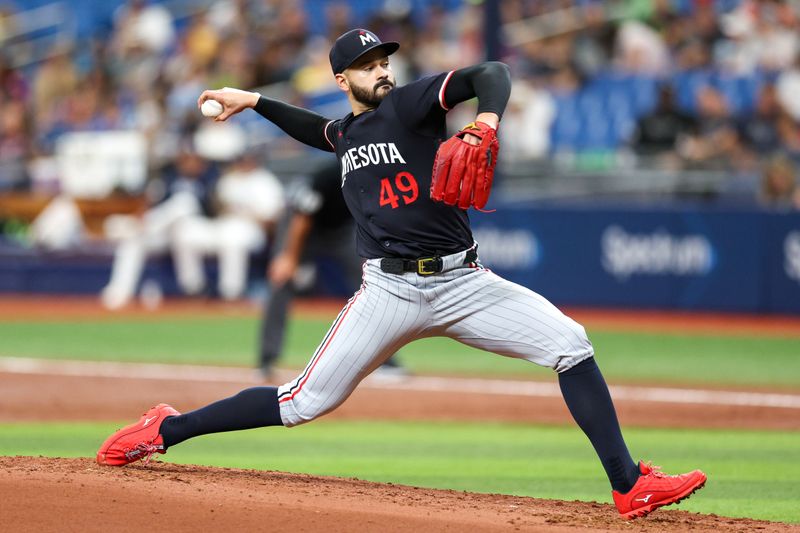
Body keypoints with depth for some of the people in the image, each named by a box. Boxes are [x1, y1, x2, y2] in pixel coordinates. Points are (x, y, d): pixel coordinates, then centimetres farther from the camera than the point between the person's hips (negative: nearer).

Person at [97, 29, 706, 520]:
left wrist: (486, 124, -34)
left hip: (462, 282, -2)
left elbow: (491, 73, -15)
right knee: (305, 402, -5)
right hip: (390, 290, 2)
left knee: (570, 344, -18)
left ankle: (630, 486, -16)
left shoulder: (410, 103, 2)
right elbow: (320, 131, 43)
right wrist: (254, 102, 36)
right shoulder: (346, 133, 16)